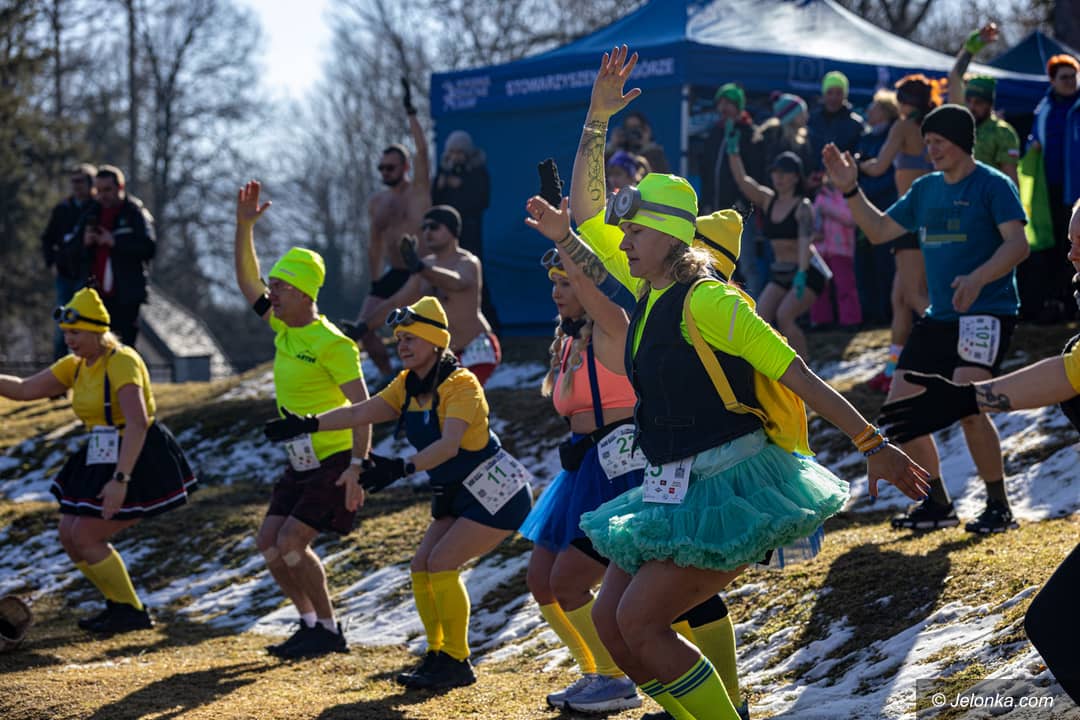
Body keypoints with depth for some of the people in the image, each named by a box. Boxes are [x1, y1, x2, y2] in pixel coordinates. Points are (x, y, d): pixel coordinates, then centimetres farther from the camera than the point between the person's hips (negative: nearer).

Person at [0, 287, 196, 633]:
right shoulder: (76, 366, 7)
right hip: (100, 461, 9)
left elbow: (138, 424, -29)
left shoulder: (121, 361, -20)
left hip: (137, 461, -9)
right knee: (69, 535, 9)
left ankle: (132, 612, 5)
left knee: (86, 537, -10)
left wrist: (120, 480, -34)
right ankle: (121, 605, 21)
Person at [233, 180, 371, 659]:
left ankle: (329, 631, 0)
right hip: (302, 460, 9)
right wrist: (244, 226, 1)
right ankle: (310, 623, 17)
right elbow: (246, 281, 13)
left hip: (336, 460, -9)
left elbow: (362, 405, -21)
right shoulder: (283, 327, 6)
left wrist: (358, 463, -30)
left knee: (291, 543, -13)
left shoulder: (332, 344, -18)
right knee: (268, 542, 6)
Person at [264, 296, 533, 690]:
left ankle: (457, 662, -7)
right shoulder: (407, 386, 5)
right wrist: (307, 425, -10)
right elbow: (360, 413, 1)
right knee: (421, 567, 3)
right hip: (456, 495, 9)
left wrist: (401, 468, -49)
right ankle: (437, 656, 14)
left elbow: (448, 445, -36)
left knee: (441, 563, -17)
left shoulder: (460, 385, -22)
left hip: (496, 492, -9)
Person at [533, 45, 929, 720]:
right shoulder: (649, 287, 9)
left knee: (639, 620, -14)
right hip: (678, 492, 9)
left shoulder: (705, 300, -15)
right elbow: (586, 209, 15)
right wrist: (597, 119, 5)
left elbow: (798, 374, -17)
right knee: (609, 620, 6)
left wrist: (874, 444, -19)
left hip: (729, 488, -9)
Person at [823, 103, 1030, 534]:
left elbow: (1018, 243, -19)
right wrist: (850, 191, 7)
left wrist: (977, 278, -34)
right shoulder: (925, 189, 14)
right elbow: (879, 231, 19)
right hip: (939, 317, 8)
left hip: (987, 313, -8)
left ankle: (998, 507, -6)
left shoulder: (993, 185, -8)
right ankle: (937, 504, 17)